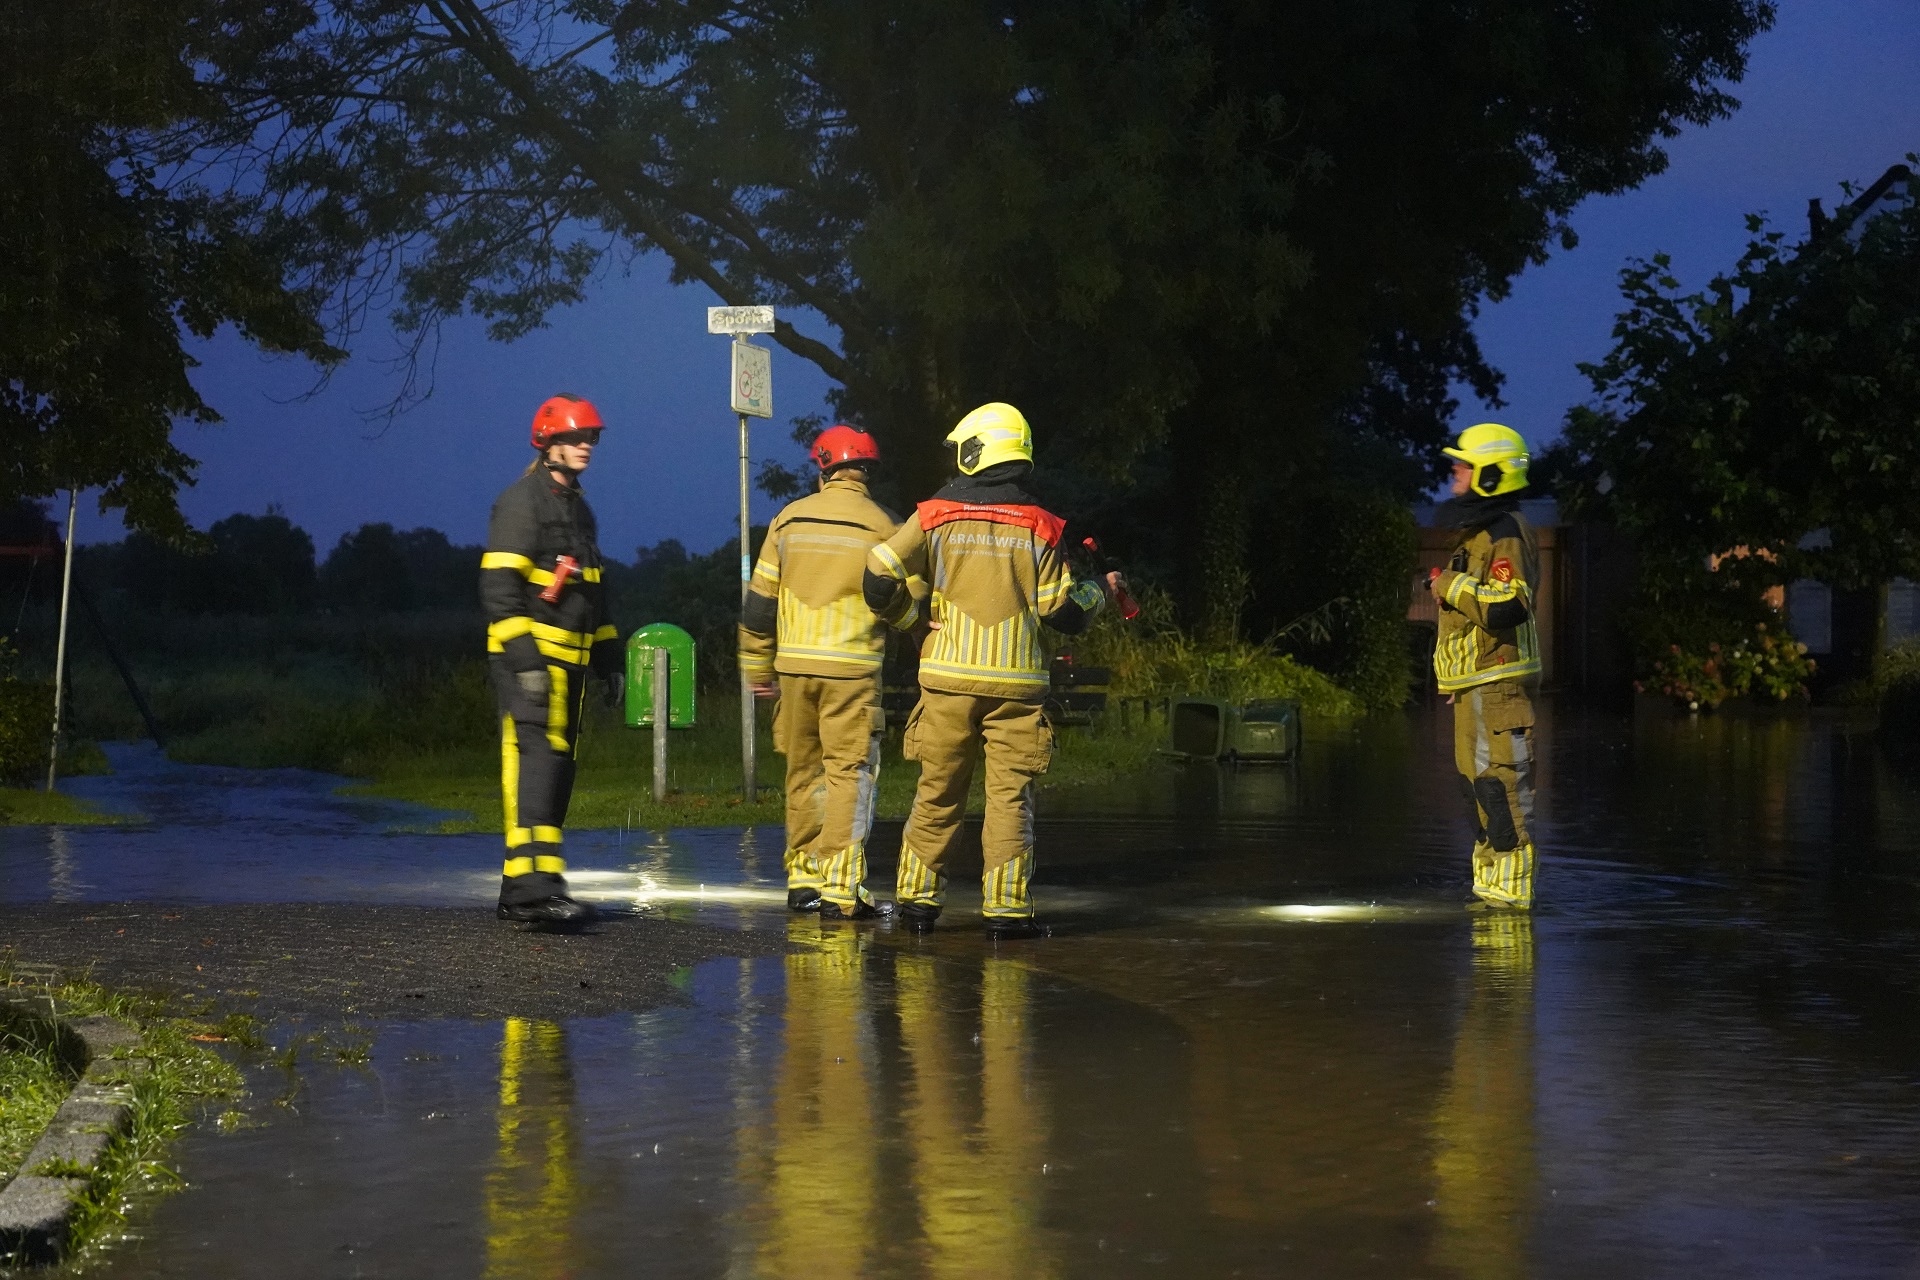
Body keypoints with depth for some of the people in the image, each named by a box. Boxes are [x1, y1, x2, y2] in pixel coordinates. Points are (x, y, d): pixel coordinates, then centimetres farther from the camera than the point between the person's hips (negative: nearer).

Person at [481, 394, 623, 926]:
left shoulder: (578, 508, 20)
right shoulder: (521, 501, -9)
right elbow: (499, 587, -16)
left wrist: (609, 660, 23)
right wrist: (525, 660, -24)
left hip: (569, 661, 9)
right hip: (530, 656, -9)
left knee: (556, 770, 8)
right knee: (536, 759, -18)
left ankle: (518, 891, 12)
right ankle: (536, 887, -27)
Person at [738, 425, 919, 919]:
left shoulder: (789, 520, 6)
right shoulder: (883, 526, -4)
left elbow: (759, 602, 9)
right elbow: (905, 608, 0)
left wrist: (758, 668, 20)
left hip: (795, 665, 4)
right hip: (853, 669, -3)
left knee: (804, 773, 15)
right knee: (849, 772, -3)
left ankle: (803, 876, 21)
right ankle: (841, 889, -11)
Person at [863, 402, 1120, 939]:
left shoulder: (935, 516, 0)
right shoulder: (1038, 528, -1)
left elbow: (880, 573, -4)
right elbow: (1063, 611, -2)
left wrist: (895, 613, 17)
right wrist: (1098, 590, 18)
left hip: (949, 678, 1)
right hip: (1015, 682, -1)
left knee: (938, 793, 11)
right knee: (1009, 795, 1)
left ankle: (916, 896, 15)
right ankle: (1006, 907, -4)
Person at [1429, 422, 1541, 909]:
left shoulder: (1505, 535, -15)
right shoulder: (1479, 534, 19)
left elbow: (1507, 607, -28)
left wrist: (1451, 587, -19)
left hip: (1496, 683, -11)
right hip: (1474, 684, 11)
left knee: (1499, 783, -10)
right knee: (1477, 781, 14)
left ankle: (1510, 887, -8)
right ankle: (1490, 884, 21)